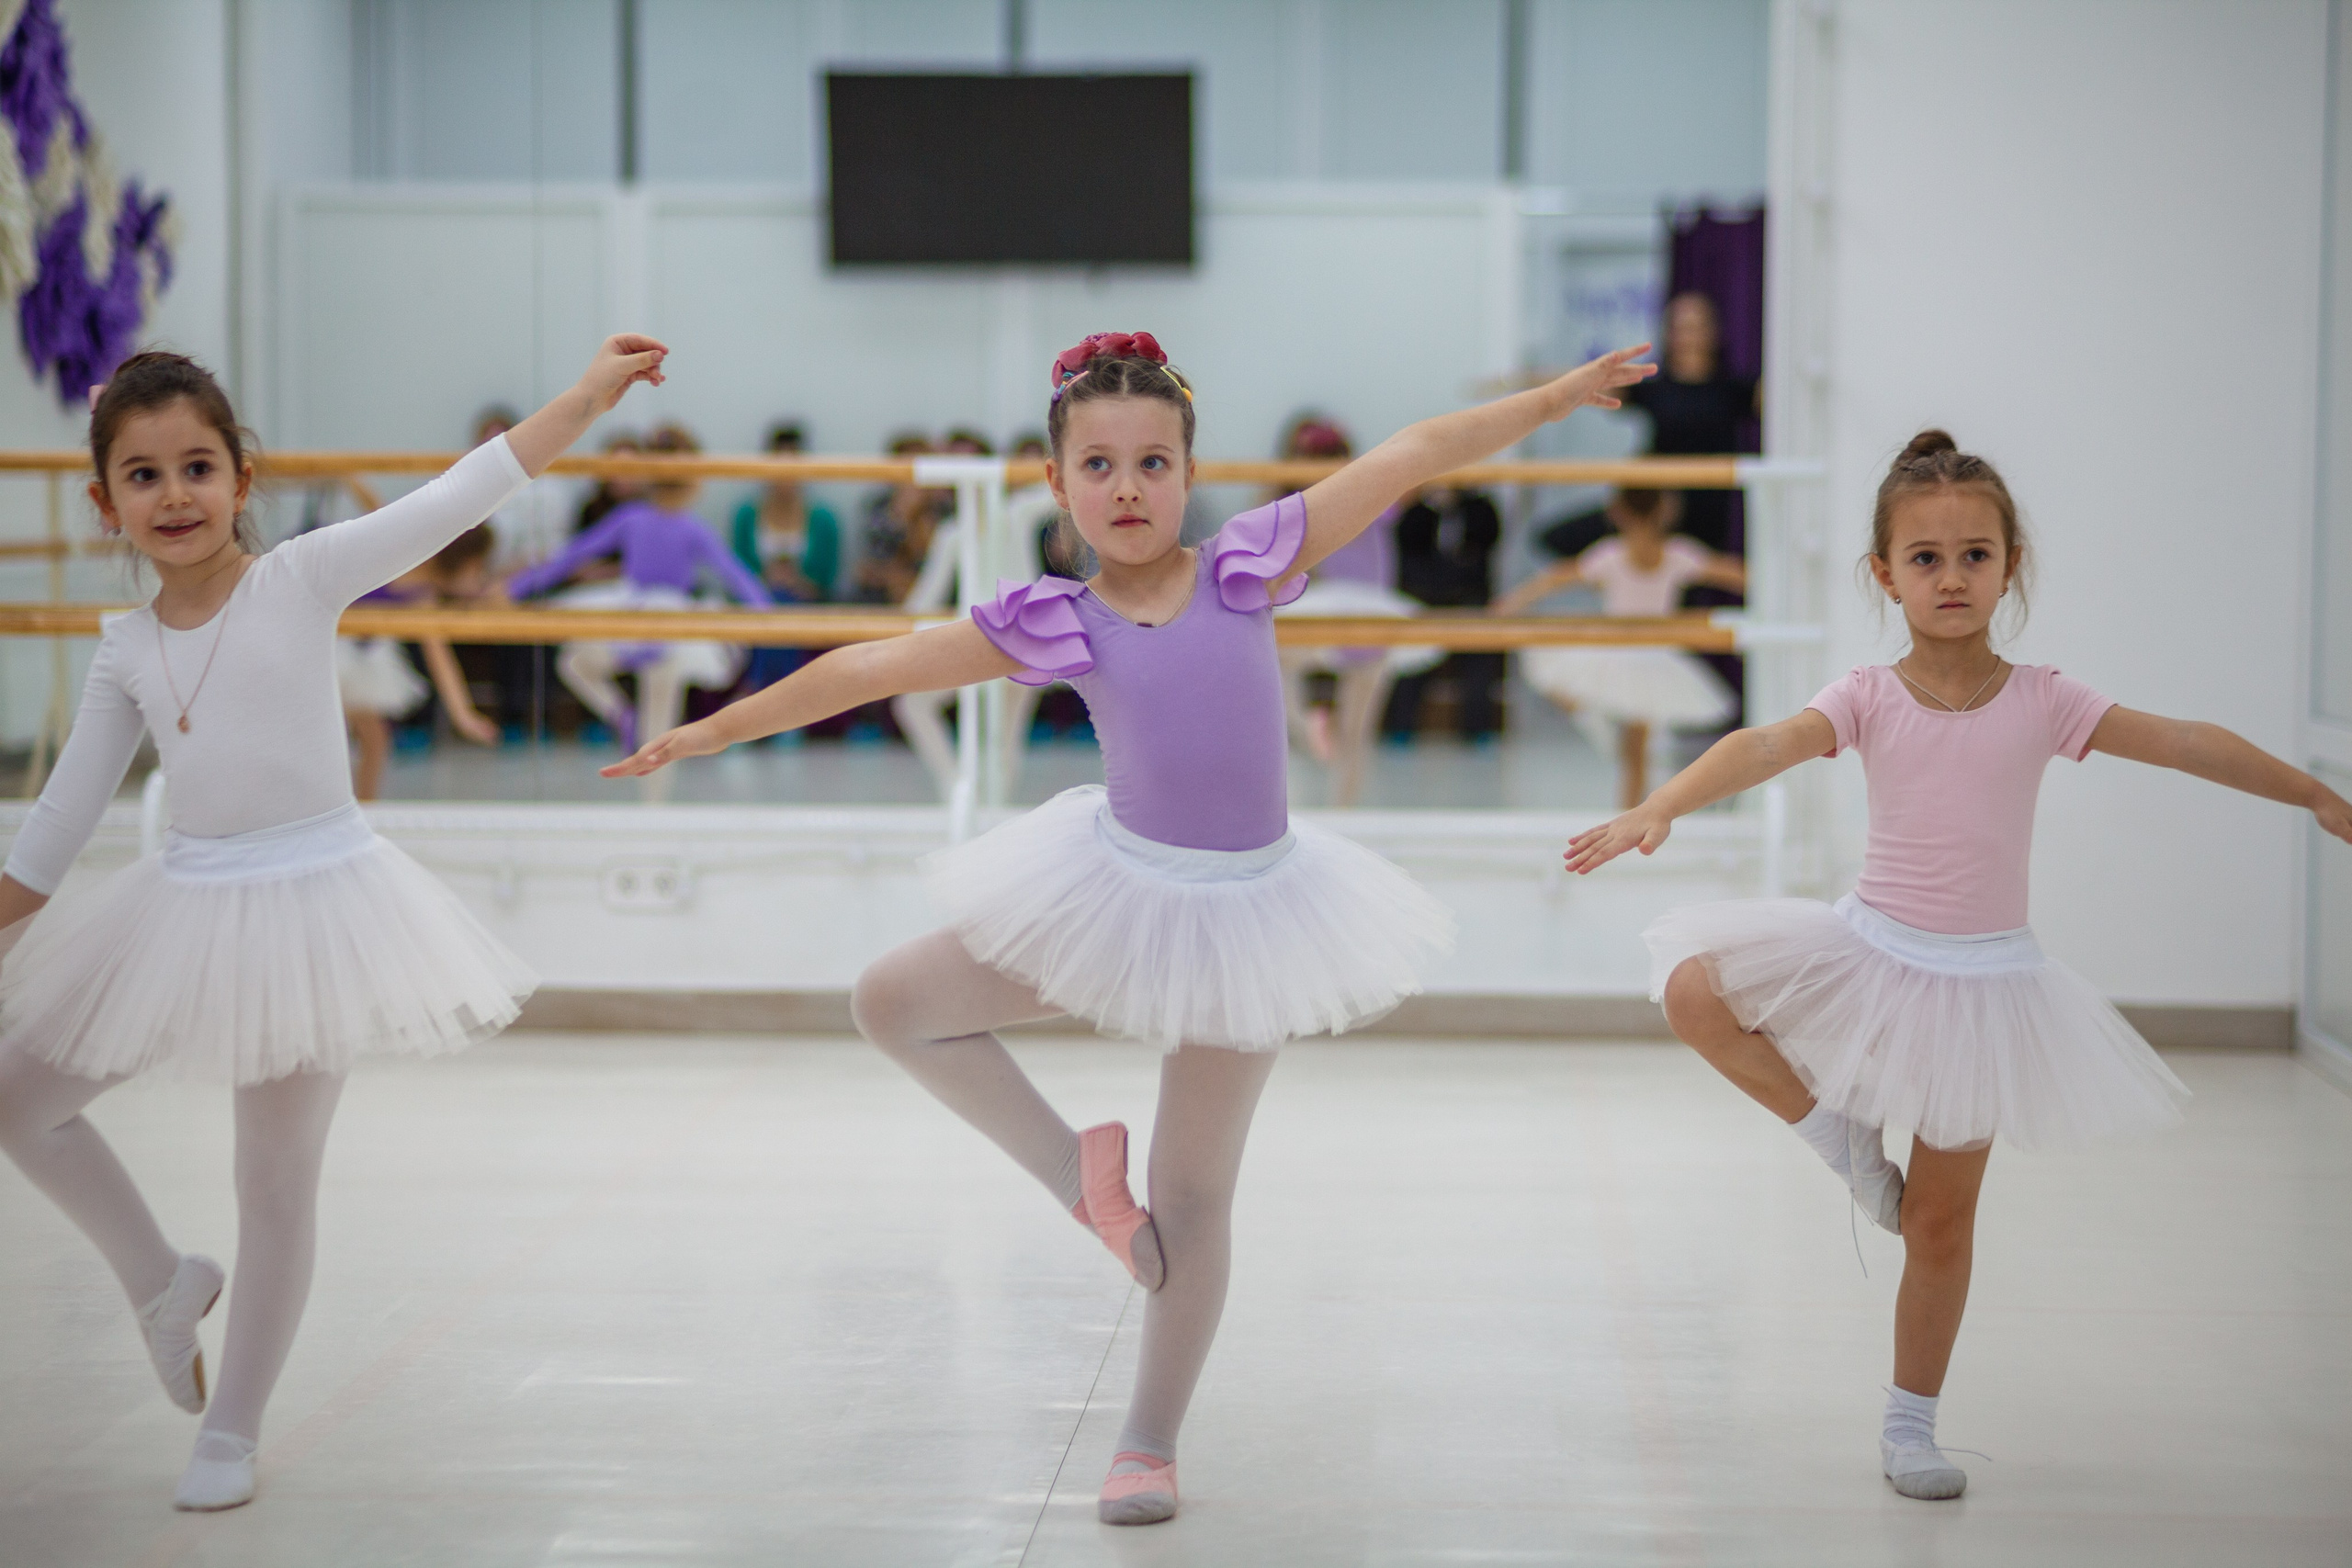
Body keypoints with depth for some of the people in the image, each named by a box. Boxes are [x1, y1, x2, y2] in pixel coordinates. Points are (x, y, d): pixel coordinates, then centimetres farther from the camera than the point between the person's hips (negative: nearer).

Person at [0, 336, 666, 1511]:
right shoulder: (126, 651, 4)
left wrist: (592, 393, -17)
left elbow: (459, 499, -13)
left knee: (276, 1178, 2)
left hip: (313, 899, -4)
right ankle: (163, 1278, 28)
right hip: (186, 910, 5)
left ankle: (232, 1431, 17)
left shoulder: (303, 579, -7)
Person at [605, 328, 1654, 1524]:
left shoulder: (1247, 565, -7)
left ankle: (1149, 1443, 21)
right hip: (1119, 884, 2)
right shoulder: (1054, 622, -5)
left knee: (1195, 1194, 5)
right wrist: (712, 730, 3)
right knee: (891, 1003, -2)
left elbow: (1409, 456, -3)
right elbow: (870, 669, 0)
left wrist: (1555, 396, -1)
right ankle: (1080, 1177, 11)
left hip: (1251, 901, -2)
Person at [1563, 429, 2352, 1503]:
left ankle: (1911, 1423, 23)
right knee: (1693, 989, -22)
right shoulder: (1870, 699, -8)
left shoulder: (2041, 702, -5)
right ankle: (1842, 1138, -3)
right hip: (1871, 955, 0)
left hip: (1985, 982, 0)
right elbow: (1763, 748, -24)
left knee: (1942, 1221, 7)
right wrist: (1657, 809, -40)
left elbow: (2189, 744, -4)